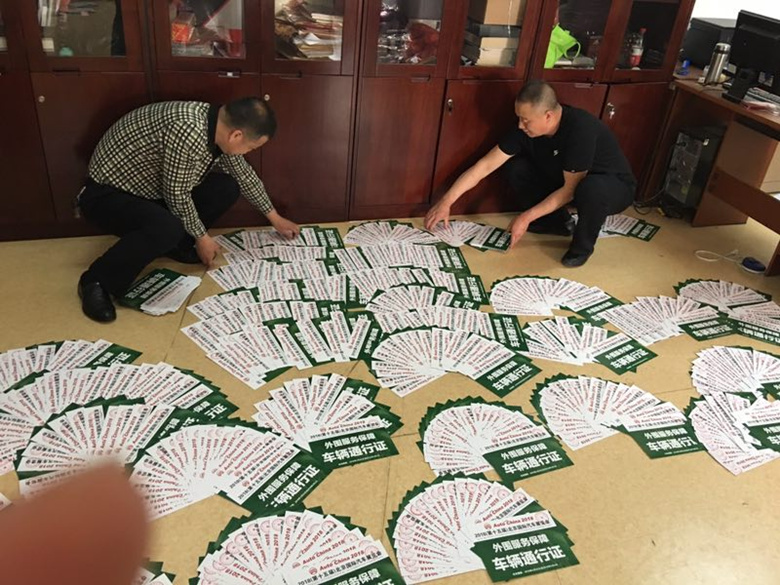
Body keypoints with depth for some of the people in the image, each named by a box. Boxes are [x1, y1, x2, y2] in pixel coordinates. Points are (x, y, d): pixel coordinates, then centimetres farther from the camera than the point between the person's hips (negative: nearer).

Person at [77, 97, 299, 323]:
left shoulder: (219, 125, -6)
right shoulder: (189, 131, -34)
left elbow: (244, 174, 10)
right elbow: (177, 196, -25)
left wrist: (274, 217, 17)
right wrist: (201, 237, -11)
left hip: (149, 189, 9)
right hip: (107, 194, -8)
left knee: (226, 187, -3)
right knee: (167, 229, -37)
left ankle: (175, 243, 9)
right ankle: (97, 282, -15)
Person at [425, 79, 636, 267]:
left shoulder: (581, 130, -36)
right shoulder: (527, 129, -17)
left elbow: (570, 189, -30)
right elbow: (485, 165, -15)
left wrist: (527, 217, -27)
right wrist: (446, 202, -18)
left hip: (614, 185, -6)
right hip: (565, 181, 6)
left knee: (591, 189, -41)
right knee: (516, 168, -11)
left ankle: (583, 246, -11)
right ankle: (557, 222, 6)